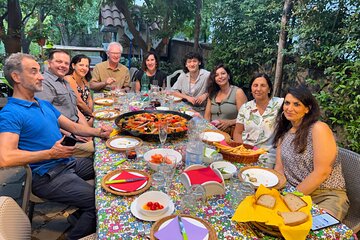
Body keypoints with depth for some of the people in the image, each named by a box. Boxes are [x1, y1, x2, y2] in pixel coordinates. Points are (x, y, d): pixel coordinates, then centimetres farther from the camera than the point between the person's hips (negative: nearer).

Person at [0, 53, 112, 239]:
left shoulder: (45, 104, 14)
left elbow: (72, 126, 16)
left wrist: (97, 131, -1)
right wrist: (50, 153, -23)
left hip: (68, 163, 9)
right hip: (46, 176, -9)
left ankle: (84, 213, 25)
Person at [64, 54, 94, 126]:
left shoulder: (84, 80, 10)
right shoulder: (69, 79, -14)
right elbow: (79, 102, -16)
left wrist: (91, 112, -5)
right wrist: (91, 113, -4)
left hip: (86, 114, 8)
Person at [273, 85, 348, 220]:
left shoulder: (319, 129, -11)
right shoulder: (283, 133, 9)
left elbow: (322, 172, -18)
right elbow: (279, 167, 6)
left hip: (327, 197, -5)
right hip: (294, 194, 6)